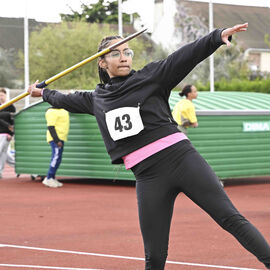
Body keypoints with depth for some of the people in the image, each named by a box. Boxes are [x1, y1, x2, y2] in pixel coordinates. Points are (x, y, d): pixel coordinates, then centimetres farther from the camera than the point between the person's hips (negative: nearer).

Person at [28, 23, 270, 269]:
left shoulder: (151, 76, 5)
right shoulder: (97, 99, 17)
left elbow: (187, 56, -8)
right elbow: (69, 101, 38)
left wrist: (220, 36, -21)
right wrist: (43, 92, 53)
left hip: (182, 159, -3)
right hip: (148, 177, 3)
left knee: (231, 219, -13)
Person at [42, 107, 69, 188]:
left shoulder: (61, 110, 13)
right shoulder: (52, 112, -14)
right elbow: (50, 127, -20)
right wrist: (57, 140, -24)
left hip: (60, 138, 10)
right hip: (55, 139, -10)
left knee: (57, 159, 10)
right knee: (56, 158, -15)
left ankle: (52, 178, 15)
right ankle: (49, 179, -14)